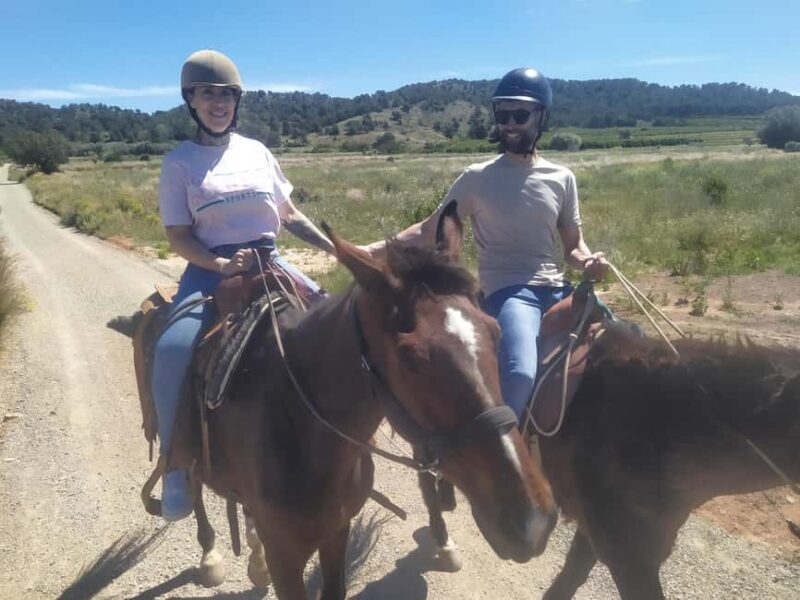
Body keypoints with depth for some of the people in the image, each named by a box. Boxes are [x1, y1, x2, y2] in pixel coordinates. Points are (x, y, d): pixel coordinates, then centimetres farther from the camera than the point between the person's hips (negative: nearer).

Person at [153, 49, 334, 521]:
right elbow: (179, 237, -4)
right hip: (212, 267, -3)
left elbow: (290, 215, 16)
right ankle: (176, 468, -11)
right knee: (172, 349, -27)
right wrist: (222, 264, -21)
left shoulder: (258, 152, 10)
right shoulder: (179, 162, 1)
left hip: (269, 259, 4)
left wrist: (335, 248, 5)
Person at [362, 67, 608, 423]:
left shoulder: (562, 179, 10)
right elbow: (430, 231, 4)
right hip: (507, 292, -5)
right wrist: (375, 250, -7)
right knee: (520, 374, -31)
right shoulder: (477, 179, 1)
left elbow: (573, 244, 15)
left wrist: (589, 263, -8)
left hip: (555, 290, 5)